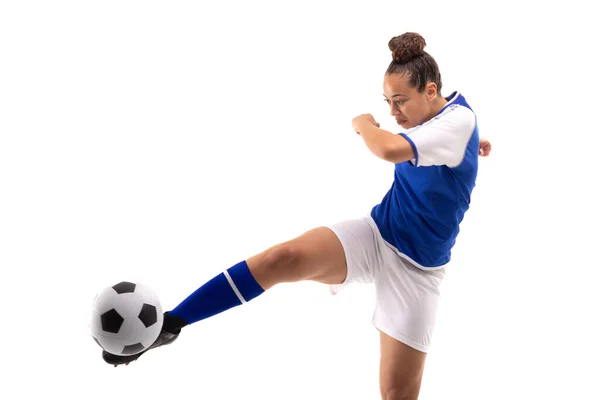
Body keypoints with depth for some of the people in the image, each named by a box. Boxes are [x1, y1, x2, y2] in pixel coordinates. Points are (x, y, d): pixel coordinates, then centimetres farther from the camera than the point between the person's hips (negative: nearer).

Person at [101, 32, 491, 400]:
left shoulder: (459, 120, -19)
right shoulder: (437, 112, 6)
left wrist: (364, 123, -17)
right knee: (283, 257, -25)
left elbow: (391, 149, -33)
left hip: (416, 268, -5)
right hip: (375, 233, 5)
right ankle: (169, 324, -24)